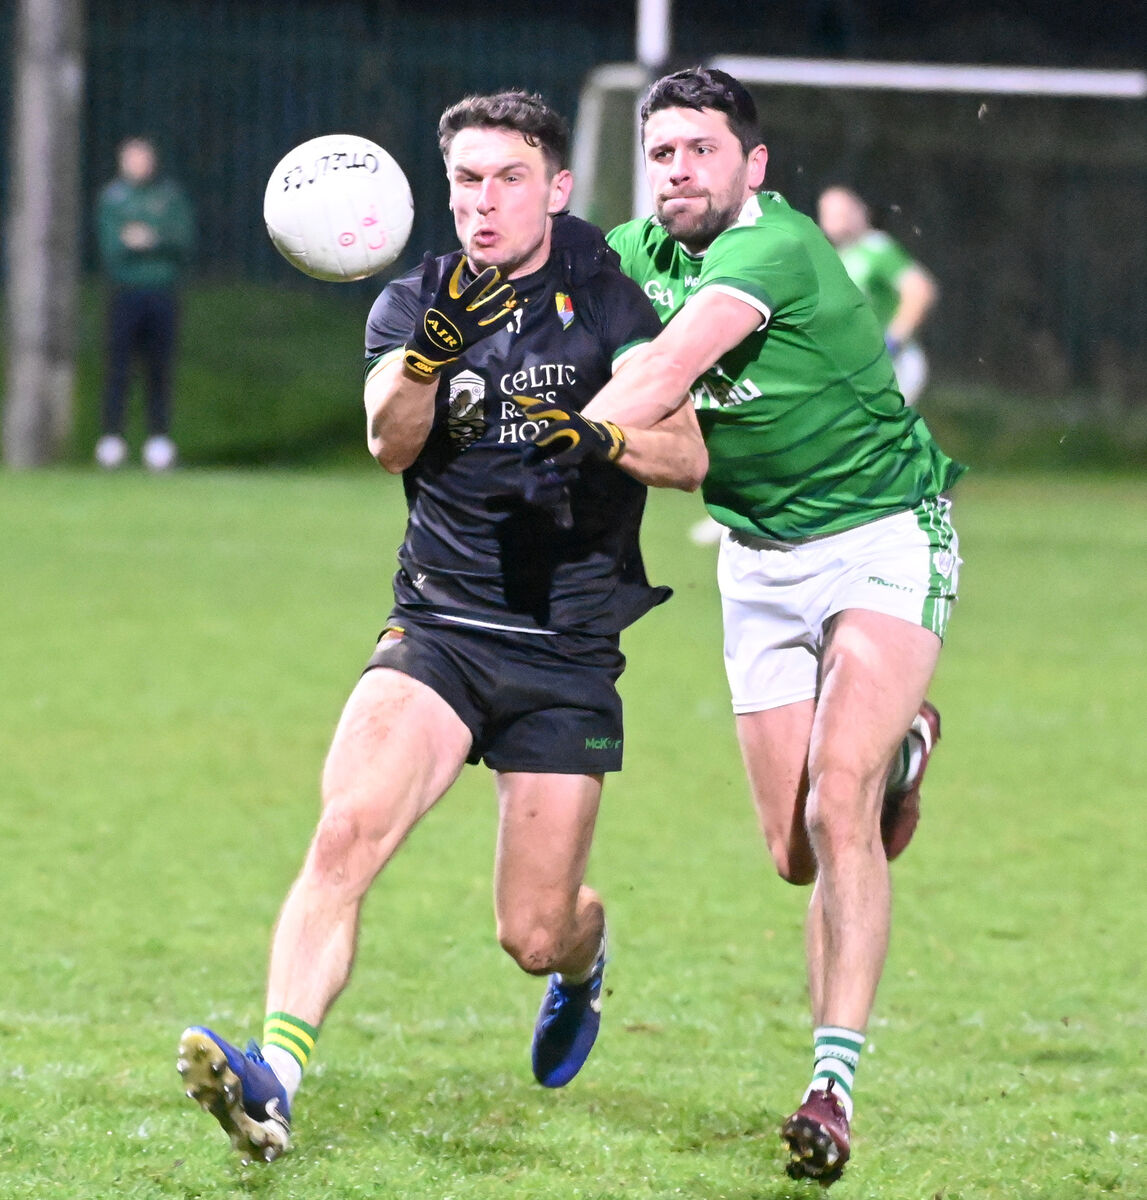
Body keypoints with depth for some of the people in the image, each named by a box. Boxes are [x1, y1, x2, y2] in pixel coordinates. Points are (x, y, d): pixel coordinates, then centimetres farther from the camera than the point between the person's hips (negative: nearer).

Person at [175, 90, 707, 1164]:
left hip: (569, 653, -1)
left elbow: (688, 457, -6)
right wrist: (435, 352, -35)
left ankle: (584, 957, 40)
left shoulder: (605, 299, 1)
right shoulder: (414, 306, 4)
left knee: (532, 936, 2)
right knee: (347, 830, -26)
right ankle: (274, 1079, -34)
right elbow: (389, 441, -15)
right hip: (439, 626, 1)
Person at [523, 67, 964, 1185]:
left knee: (837, 810, -22)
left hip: (883, 537, -6)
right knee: (798, 857, 3)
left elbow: (679, 358, -40)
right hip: (761, 558, 6)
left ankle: (834, 1082, -18)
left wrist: (590, 430, -56)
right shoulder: (639, 253, -1)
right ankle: (899, 743, 38)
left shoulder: (777, 247, -23)